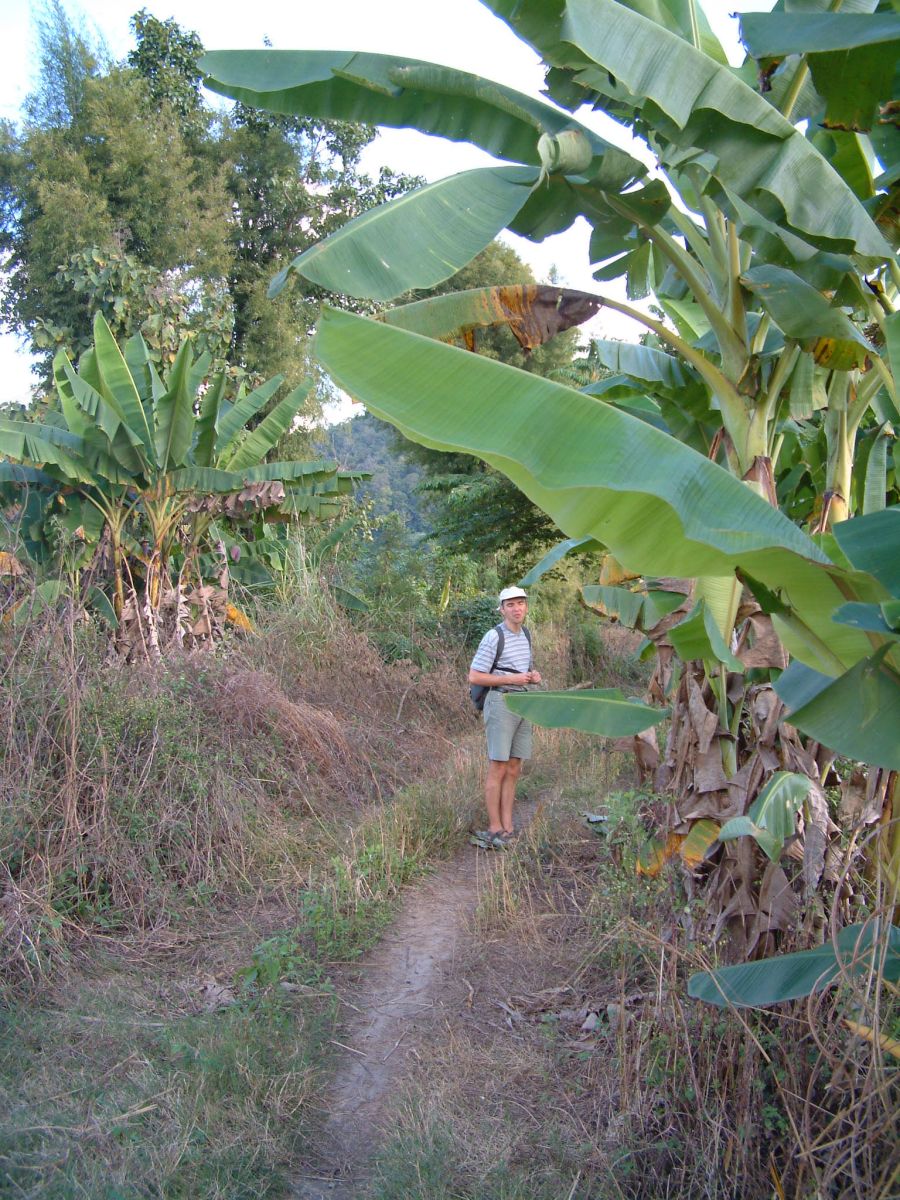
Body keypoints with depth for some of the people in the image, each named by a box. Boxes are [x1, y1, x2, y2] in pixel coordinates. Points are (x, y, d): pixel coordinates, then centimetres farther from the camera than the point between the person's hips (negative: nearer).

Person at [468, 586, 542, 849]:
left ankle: (507, 829, 12)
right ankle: (494, 829, 2)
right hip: (501, 702, -7)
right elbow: (474, 676, -14)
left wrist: (534, 675, 4)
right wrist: (512, 679, -16)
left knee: (513, 770, 8)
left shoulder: (526, 636, 12)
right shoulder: (493, 637, -11)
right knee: (498, 769, -5)